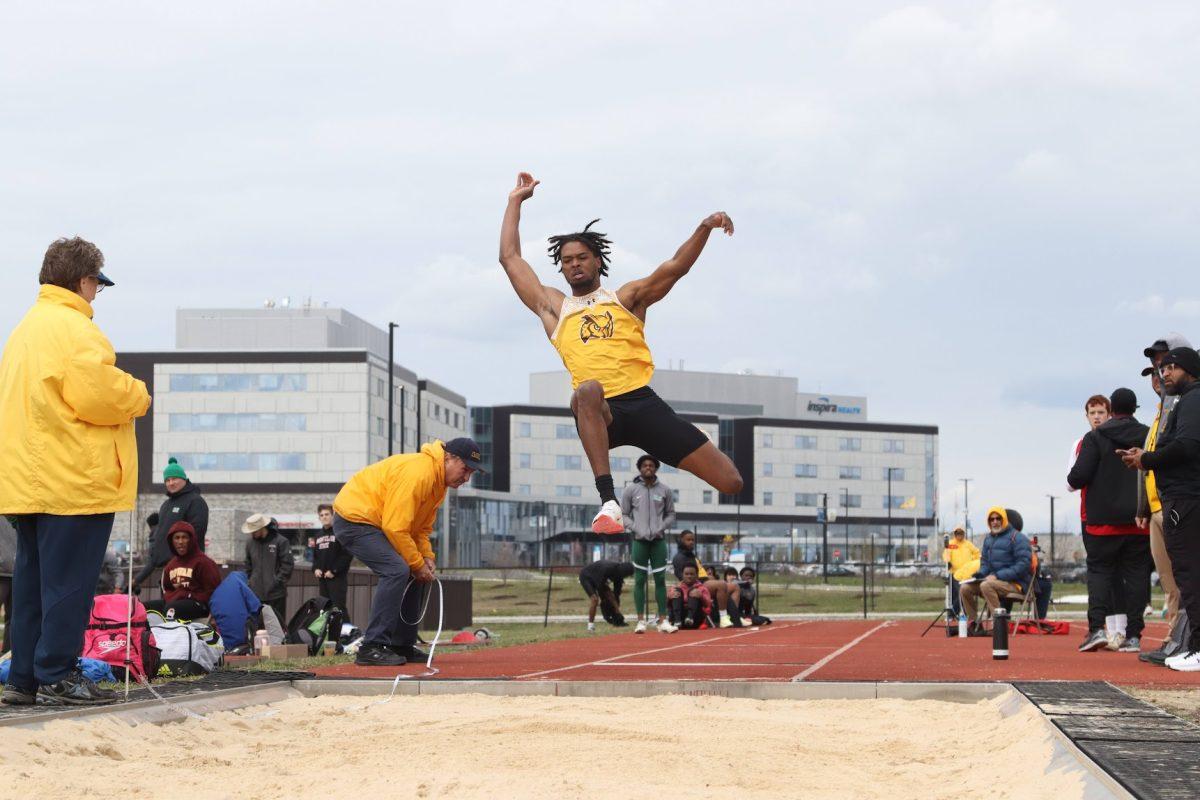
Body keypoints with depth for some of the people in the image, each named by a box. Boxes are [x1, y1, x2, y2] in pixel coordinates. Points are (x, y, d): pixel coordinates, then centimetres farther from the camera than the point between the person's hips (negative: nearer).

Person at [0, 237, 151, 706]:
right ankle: (57, 673, -4)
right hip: (74, 479, -9)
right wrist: (138, 397, -3)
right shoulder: (72, 326, -12)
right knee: (69, 580, -5)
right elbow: (95, 391, -22)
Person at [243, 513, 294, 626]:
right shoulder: (250, 542, 9)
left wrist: (278, 581, -10)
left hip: (276, 593, -4)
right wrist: (249, 581, 10)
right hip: (256, 593, 4)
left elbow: (288, 565, -7)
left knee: (278, 623, 1)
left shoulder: (280, 541, -7)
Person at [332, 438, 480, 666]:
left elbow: (422, 527, 18)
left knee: (412, 575, 11)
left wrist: (426, 558, 1)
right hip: (353, 518, -11)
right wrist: (418, 564, -17)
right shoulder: (418, 473, -26)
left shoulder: (439, 481, 8)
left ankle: (403, 646, 16)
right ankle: (372, 649, -23)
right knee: (397, 571, -23)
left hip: (375, 522, 11)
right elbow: (396, 527, -26)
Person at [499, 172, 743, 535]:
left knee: (730, 481, -11)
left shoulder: (626, 298, 20)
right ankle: (608, 502, -46)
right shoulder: (553, 308, 23)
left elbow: (674, 268, 6)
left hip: (643, 402, 1)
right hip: (601, 413, -1)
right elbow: (510, 258, 26)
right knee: (587, 392, -43)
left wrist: (705, 228, -11)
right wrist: (515, 202, 29)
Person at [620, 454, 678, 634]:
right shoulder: (630, 489, 2)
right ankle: (641, 620, 1)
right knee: (639, 580, -1)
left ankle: (663, 620, 3)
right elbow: (623, 514, 4)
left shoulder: (665, 490, 5)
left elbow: (671, 514, 11)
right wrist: (635, 529, -9)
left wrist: (661, 528, -5)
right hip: (639, 540, -1)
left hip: (659, 540, 1)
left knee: (660, 579, 1)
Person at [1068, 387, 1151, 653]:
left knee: (1099, 570, 5)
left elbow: (1078, 476, -11)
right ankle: (1133, 634, 1)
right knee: (1136, 573, 5)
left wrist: (1072, 480, 11)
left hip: (1103, 519, -2)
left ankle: (1097, 628, -10)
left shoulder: (1095, 438, -5)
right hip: (1141, 521, 2)